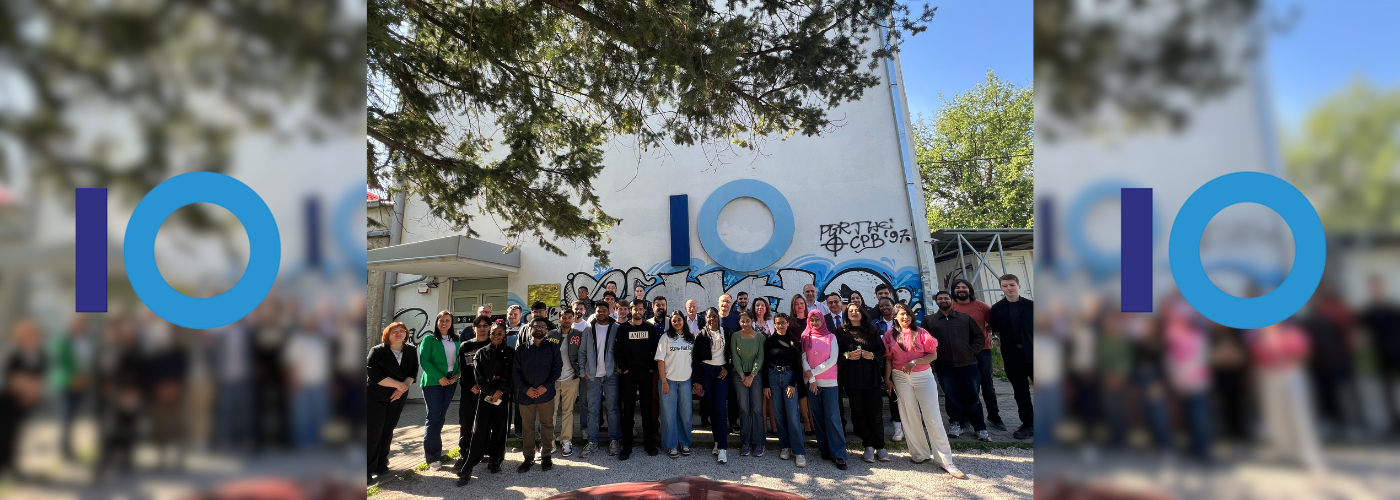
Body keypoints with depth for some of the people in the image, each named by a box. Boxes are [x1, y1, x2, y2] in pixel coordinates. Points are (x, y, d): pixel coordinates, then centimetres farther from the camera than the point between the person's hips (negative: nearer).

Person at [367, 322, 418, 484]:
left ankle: (381, 465, 21)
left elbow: (413, 371, 2)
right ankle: (368, 470, 3)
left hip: (398, 398, 4)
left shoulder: (411, 351, 4)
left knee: (388, 431, 10)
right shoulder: (377, 351, -9)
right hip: (375, 397, -4)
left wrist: (403, 387, -15)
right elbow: (373, 374, -18)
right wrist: (399, 384, -18)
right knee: (373, 433, -5)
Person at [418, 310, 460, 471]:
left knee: (441, 416, 9)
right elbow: (424, 361, -10)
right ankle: (433, 457, -1)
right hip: (433, 382, -4)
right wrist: (440, 377, -16)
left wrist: (458, 374, -5)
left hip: (450, 381, 5)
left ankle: (431, 449, 21)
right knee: (434, 417, -6)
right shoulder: (429, 339, -2)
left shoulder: (456, 340, 11)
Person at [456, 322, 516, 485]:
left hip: (503, 396, 0)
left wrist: (500, 392, -11)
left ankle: (495, 460, 17)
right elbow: (479, 376, 0)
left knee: (499, 428, 3)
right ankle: (468, 468, -5)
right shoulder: (481, 352, 7)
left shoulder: (510, 353, 6)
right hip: (485, 395, 0)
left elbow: (511, 375, 0)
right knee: (480, 430, -6)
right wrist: (492, 392, -10)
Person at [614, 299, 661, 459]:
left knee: (647, 408, 5)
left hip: (647, 374, 1)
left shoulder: (650, 329, 6)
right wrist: (623, 368, -5)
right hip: (629, 374, -1)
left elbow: (656, 349, 6)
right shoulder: (623, 328, 3)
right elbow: (617, 350, 0)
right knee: (628, 409, 0)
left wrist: (653, 368, -2)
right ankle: (627, 445, 6)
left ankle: (649, 443, 14)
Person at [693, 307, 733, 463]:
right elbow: (695, 359, 1)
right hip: (705, 371, 1)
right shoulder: (701, 335, 2)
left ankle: (722, 447, -12)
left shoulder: (726, 333, 5)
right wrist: (697, 381, -4)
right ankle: (718, 441, 15)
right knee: (712, 408, 5)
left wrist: (728, 368, -3)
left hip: (721, 372, -1)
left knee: (721, 408, -9)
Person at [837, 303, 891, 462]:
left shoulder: (871, 331, 9)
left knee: (874, 412, -3)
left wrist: (872, 355, -12)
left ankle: (879, 446, 9)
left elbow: (882, 350, 7)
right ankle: (868, 446, 12)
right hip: (852, 378, 0)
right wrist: (848, 355, -14)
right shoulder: (842, 333, 6)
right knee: (859, 413, 3)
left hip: (871, 377, 0)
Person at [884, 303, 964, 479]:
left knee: (933, 418, -4)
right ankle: (919, 453, 18)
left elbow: (933, 355, -4)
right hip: (901, 378, 2)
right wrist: (887, 379, -1)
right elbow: (888, 359, 7)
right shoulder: (890, 336, 4)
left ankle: (946, 461, -2)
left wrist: (915, 361, -16)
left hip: (923, 377, -2)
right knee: (910, 417, 6)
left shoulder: (921, 333, -2)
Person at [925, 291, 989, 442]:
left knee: (972, 397, 3)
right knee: (951, 397, 6)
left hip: (967, 364, 0)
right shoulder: (929, 320, 8)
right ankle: (955, 424, 19)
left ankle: (980, 429, 11)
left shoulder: (965, 318, 9)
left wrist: (972, 351, 0)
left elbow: (978, 336, 11)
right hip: (944, 366, 0)